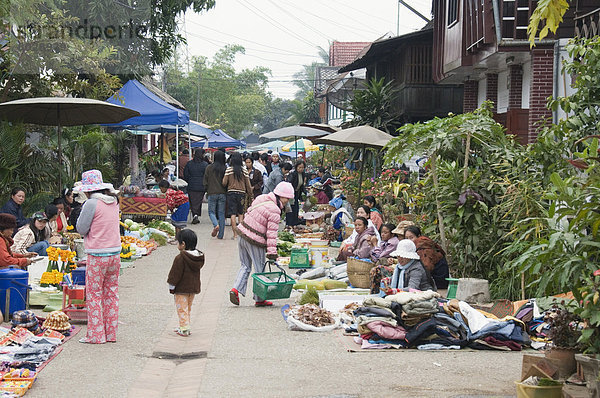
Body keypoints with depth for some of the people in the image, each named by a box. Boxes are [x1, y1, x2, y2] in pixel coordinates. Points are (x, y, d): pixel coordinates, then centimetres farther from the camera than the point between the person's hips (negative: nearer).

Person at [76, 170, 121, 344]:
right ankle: (111, 333, 16)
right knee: (111, 293, 12)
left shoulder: (92, 203, -14)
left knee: (94, 295, 2)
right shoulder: (113, 202, 7)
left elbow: (81, 228, -8)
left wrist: (83, 211, 5)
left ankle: (96, 335, 3)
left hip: (97, 256, -7)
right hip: (115, 253, 7)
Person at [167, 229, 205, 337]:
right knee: (188, 308, 19)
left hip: (181, 289, -7)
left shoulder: (180, 258, -21)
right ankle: (185, 327, 26)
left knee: (182, 309, 0)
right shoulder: (199, 257, 2)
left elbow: (175, 274, -17)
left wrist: (171, 286, -6)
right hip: (193, 288, 7)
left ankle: (184, 329, -4)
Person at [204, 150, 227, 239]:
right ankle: (220, 234, 7)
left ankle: (216, 225, -18)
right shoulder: (225, 168, -4)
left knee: (211, 211, 11)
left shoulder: (209, 167, -4)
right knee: (221, 213, 7)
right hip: (223, 193, 1)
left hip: (212, 193, -1)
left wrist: (207, 191, 16)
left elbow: (206, 181, 3)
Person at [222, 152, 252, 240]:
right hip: (242, 193, 2)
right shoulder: (244, 169, -1)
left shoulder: (229, 169, -5)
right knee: (240, 213, 17)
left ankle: (235, 234, -5)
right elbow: (248, 183, 3)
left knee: (233, 214, 0)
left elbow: (224, 183, -4)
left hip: (231, 192, -2)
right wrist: (250, 193, 14)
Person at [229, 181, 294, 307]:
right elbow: (272, 233, -20)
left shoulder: (261, 198, 5)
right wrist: (272, 252, -19)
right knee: (260, 270, 7)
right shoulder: (274, 211, -18)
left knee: (245, 266, 18)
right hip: (255, 242, -7)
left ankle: (236, 289, 1)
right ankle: (259, 299, 16)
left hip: (242, 235, 7)